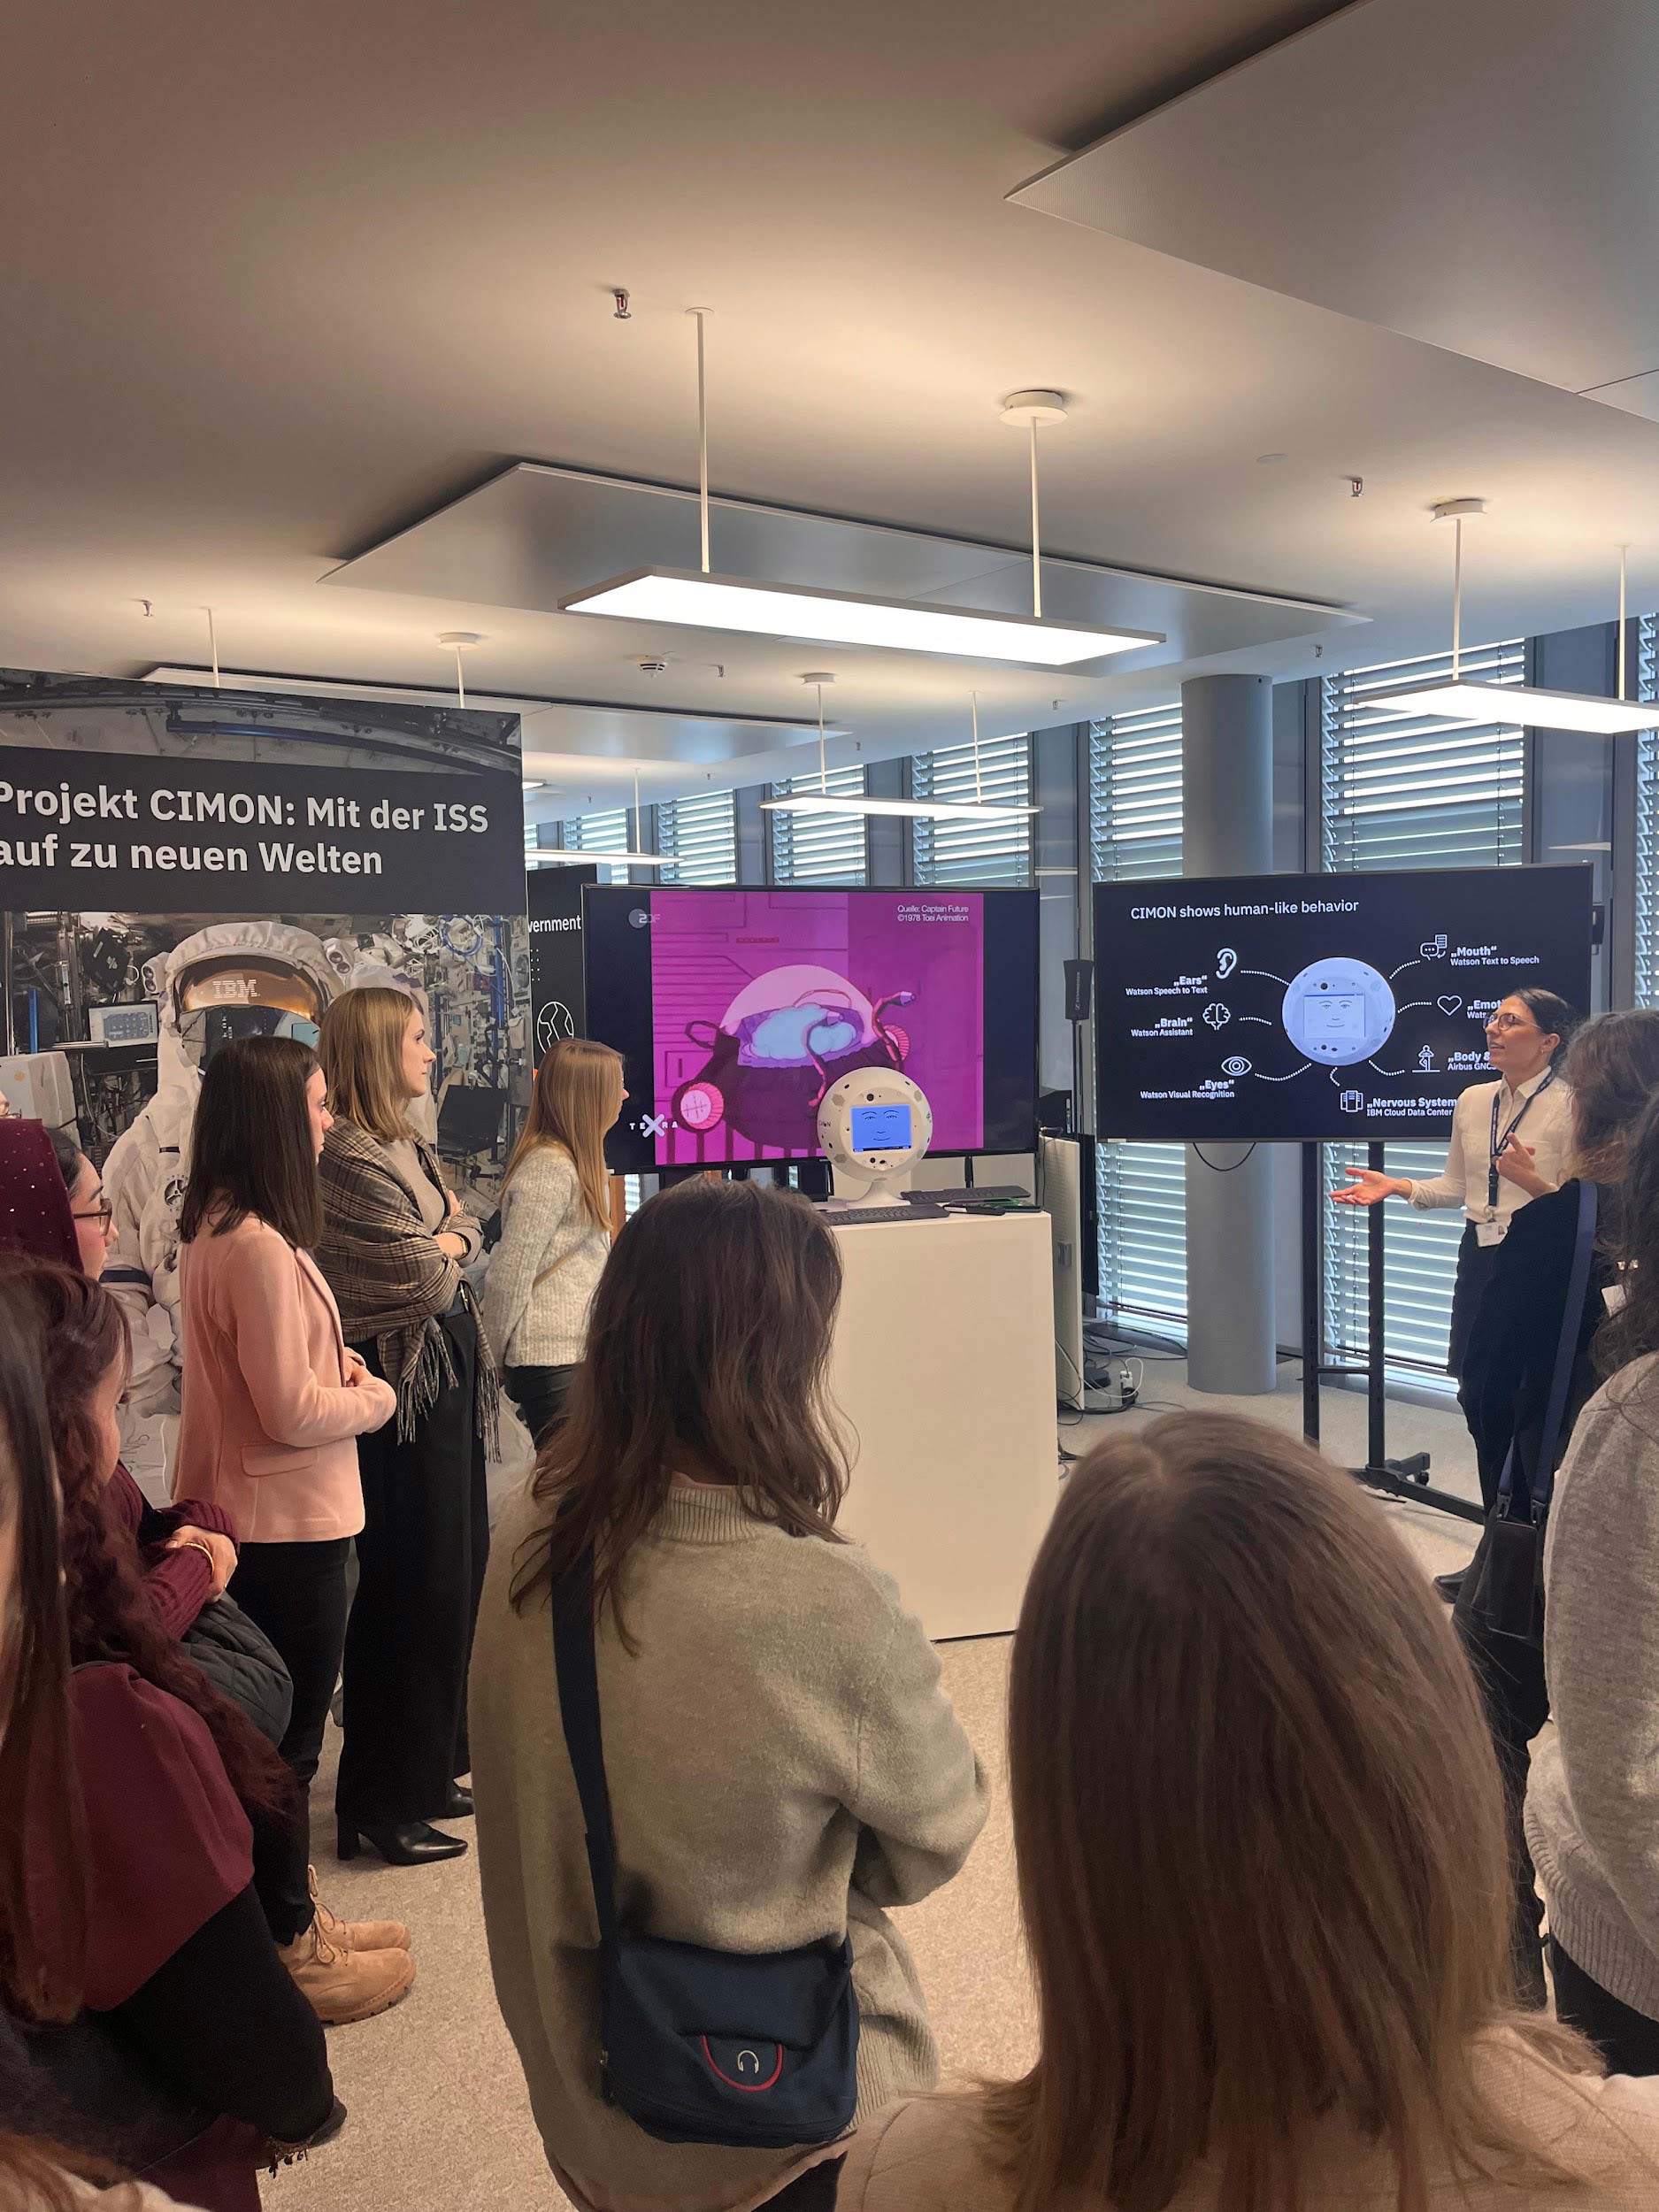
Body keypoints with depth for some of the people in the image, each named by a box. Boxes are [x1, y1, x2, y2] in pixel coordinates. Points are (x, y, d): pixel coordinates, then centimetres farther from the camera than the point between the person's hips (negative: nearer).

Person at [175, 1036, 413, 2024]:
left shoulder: (215, 1228, 6)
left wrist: (331, 1362, 3)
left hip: (247, 1519, 10)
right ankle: (289, 1953, 22)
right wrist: (374, 1396, -7)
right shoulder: (260, 1247, -25)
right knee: (288, 1742, 6)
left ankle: (291, 1917, 36)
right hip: (290, 1528, -10)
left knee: (277, 1732, 21)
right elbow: (292, 1412, -24)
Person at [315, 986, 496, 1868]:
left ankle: (427, 1769, 30)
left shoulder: (408, 1147, 13)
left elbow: (465, 1235, 13)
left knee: (456, 1570, 15)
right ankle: (381, 1801, 13)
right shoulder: (348, 1159, -18)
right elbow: (415, 1272, -20)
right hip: (401, 1382, -10)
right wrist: (444, 1249, -1)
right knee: (410, 1586, -1)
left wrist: (439, 1245, -7)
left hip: (447, 1373, 10)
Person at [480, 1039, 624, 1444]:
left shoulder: (574, 1162, 13)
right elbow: (509, 1275, -16)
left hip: (577, 1350, 9)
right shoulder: (550, 1169, -18)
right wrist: (500, 1358, -5)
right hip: (553, 1360, -9)